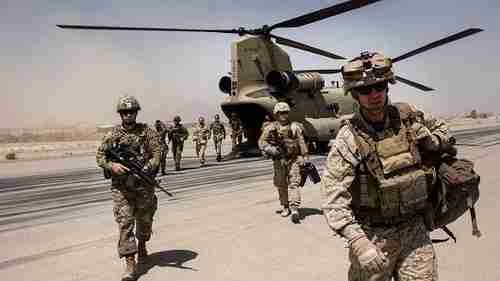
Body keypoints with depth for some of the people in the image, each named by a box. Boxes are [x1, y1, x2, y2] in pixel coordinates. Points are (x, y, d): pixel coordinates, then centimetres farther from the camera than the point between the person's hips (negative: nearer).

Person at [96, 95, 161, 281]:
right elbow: (100, 156, 3)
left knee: (145, 219, 16)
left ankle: (142, 245, 46)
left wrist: (146, 169, -23)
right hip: (121, 187, 0)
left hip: (144, 184, 1)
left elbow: (157, 153, -7)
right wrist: (112, 166, -16)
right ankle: (130, 265, 1)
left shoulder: (147, 132, -1)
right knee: (125, 223, -5)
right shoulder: (113, 135, 2)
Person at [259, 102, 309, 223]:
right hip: (279, 160, 2)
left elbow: (302, 143, 2)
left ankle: (294, 209, -15)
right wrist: (271, 149, -17)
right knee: (281, 185, 10)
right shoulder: (271, 128, 1)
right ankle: (285, 207, 24)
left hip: (294, 160, -2)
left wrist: (305, 159, -1)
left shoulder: (295, 127, 0)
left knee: (293, 183, -10)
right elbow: (262, 142, 0)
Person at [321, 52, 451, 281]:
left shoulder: (408, 117, -2)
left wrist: (432, 142, -3)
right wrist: (359, 243, -28)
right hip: (373, 235, -4)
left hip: (415, 230, 4)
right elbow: (334, 199, -20)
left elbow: (441, 128, 20)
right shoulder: (348, 138, -17)